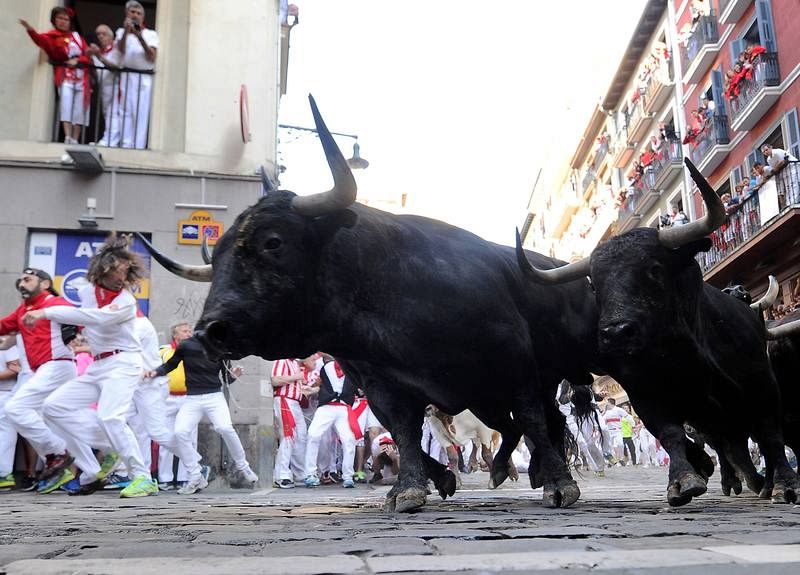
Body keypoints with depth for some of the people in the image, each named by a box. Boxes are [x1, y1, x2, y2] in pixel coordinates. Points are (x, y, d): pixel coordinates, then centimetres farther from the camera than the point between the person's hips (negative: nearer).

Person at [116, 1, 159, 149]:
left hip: (145, 78, -1)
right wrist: (126, 31, -16)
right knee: (126, 111, -5)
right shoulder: (122, 31, 17)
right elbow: (121, 49, -2)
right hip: (127, 76, 1)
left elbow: (152, 57, -1)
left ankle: (139, 147, -10)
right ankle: (126, 145, -6)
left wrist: (139, 36, -10)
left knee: (142, 114, -8)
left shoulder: (151, 34, 14)